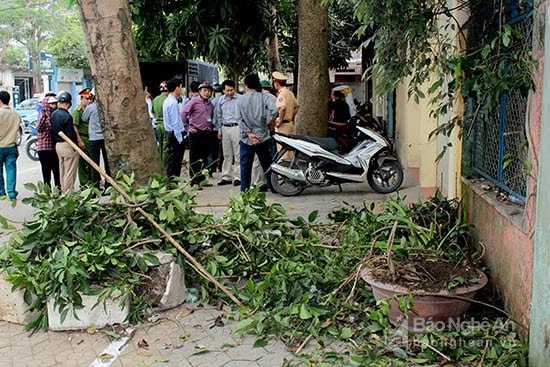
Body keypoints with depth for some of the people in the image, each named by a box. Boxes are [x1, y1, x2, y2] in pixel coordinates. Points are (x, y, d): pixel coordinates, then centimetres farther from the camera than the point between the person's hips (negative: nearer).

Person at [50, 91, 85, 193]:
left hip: (58, 145, 9)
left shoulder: (53, 114, 8)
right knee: (70, 172, -2)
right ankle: (68, 193, 0)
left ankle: (63, 192, 23)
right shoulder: (66, 116, -20)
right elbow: (70, 134, -20)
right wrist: (78, 141, -4)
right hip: (68, 146, -9)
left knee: (62, 172, 16)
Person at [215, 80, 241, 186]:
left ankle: (237, 176, 4)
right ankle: (226, 176, 17)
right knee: (227, 154, 11)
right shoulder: (221, 100, 10)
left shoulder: (240, 99, -5)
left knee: (238, 154, -2)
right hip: (225, 128, 5)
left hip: (237, 127, -5)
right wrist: (219, 129, 15)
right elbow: (218, 115, 18)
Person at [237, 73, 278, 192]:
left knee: (245, 165, 7)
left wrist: (248, 133, -8)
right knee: (267, 164, 10)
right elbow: (274, 111, -17)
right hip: (262, 136, 0)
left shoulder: (240, 99, 1)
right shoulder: (263, 97, -3)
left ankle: (244, 190, 7)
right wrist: (268, 124, -3)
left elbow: (240, 119, -6)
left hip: (246, 138, 0)